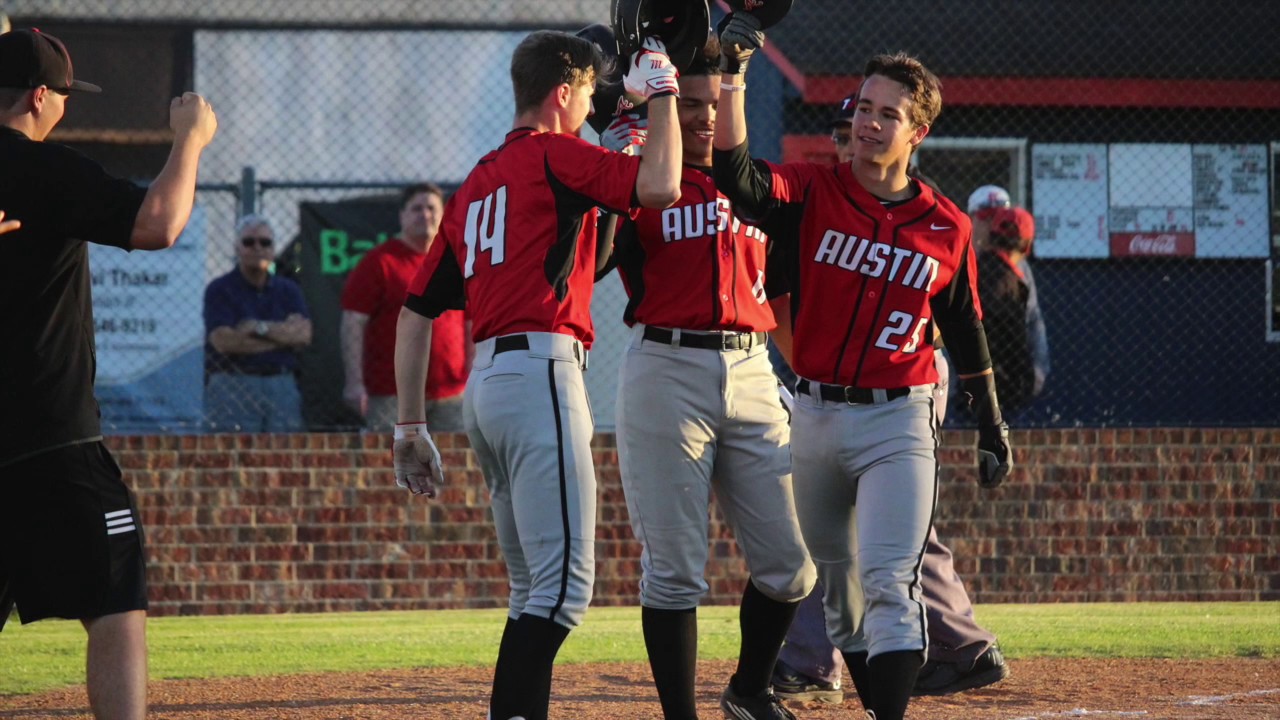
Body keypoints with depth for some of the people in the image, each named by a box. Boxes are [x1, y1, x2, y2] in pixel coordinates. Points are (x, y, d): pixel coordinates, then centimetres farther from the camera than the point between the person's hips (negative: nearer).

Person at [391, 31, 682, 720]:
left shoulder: (474, 185, 21)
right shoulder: (554, 155, -2)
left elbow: (416, 312, 20)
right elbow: (658, 186, -16)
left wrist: (410, 426, 22)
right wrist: (660, 93, 0)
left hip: (483, 382, 9)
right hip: (540, 374, -9)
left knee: (534, 590, 15)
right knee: (563, 584, -14)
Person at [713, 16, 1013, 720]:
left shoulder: (946, 228, 1)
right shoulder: (812, 193, -1)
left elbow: (965, 332, 13)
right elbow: (738, 177, -20)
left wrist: (991, 427, 16)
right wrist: (732, 74, -31)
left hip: (898, 422, -2)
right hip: (815, 416, 2)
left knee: (888, 582, -16)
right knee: (837, 585, 12)